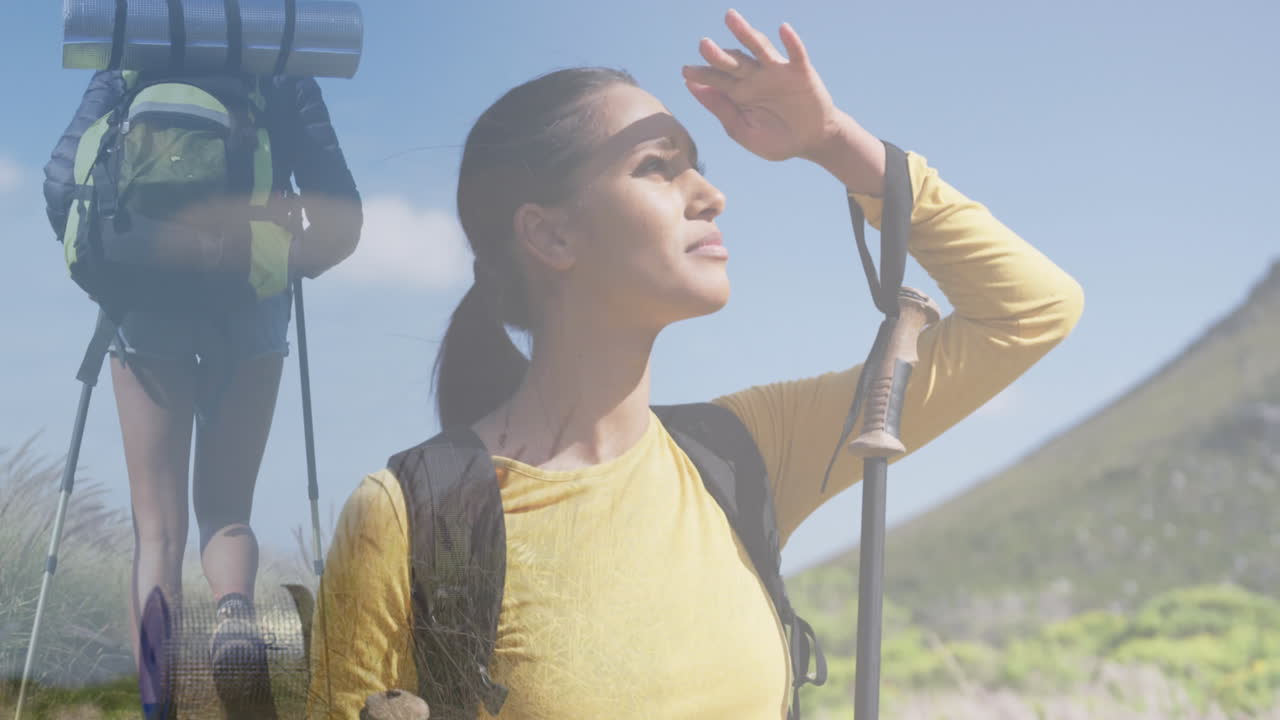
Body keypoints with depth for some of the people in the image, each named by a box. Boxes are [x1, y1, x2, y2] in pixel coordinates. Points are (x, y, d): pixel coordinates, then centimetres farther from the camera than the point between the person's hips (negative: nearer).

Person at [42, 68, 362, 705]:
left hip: (148, 302, 0)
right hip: (251, 302, 0)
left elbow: (62, 184, 0)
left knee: (157, 528, 3)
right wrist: (294, 262, 19)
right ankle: (235, 611, -20)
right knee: (225, 508, 12)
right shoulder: (284, 76, 10)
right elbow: (341, 215, 2)